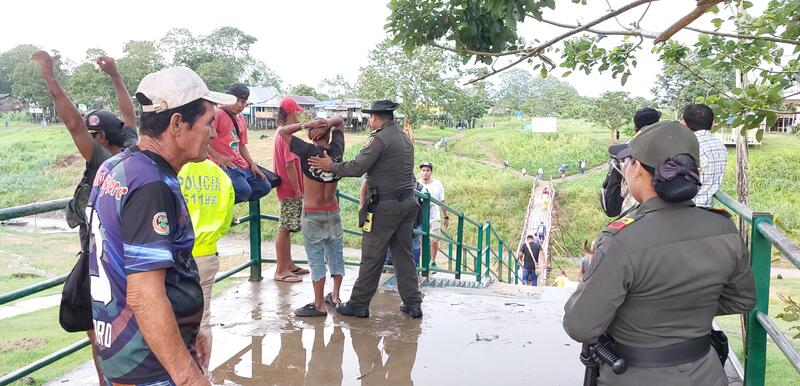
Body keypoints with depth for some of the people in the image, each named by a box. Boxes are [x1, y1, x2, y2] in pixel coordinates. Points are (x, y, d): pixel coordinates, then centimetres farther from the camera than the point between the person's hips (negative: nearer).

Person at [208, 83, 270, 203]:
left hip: (240, 163, 9)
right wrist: (219, 157, -21)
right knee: (244, 190, -29)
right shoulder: (217, 114, -8)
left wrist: (252, 164, 7)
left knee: (264, 187, 2)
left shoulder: (242, 119, 17)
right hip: (224, 164, -8)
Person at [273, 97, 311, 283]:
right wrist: (297, 189, -17)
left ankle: (289, 264, 25)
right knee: (284, 229, -4)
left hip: (287, 189, 10)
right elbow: (290, 165, -22)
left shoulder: (281, 133, 13)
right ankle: (281, 270, 3)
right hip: (290, 190, -10)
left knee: (286, 229, 15)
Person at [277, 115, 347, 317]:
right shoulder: (336, 150, -4)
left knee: (316, 260, 0)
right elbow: (339, 120, 9)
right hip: (333, 212, 5)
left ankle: (319, 305, 5)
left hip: (312, 215, -5)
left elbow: (281, 131, -9)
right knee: (335, 255, 14)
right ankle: (335, 297, 26)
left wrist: (305, 125, -15)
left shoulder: (308, 152, -16)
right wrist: (328, 124, -11)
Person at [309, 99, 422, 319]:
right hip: (408, 202, 8)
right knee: (403, 254, 13)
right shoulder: (405, 139, 14)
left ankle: (359, 305, 11)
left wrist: (331, 166, -6)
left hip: (385, 206, -8)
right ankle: (413, 304, 15)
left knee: (372, 257, 1)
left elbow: (357, 168, -18)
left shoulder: (379, 139, -13)